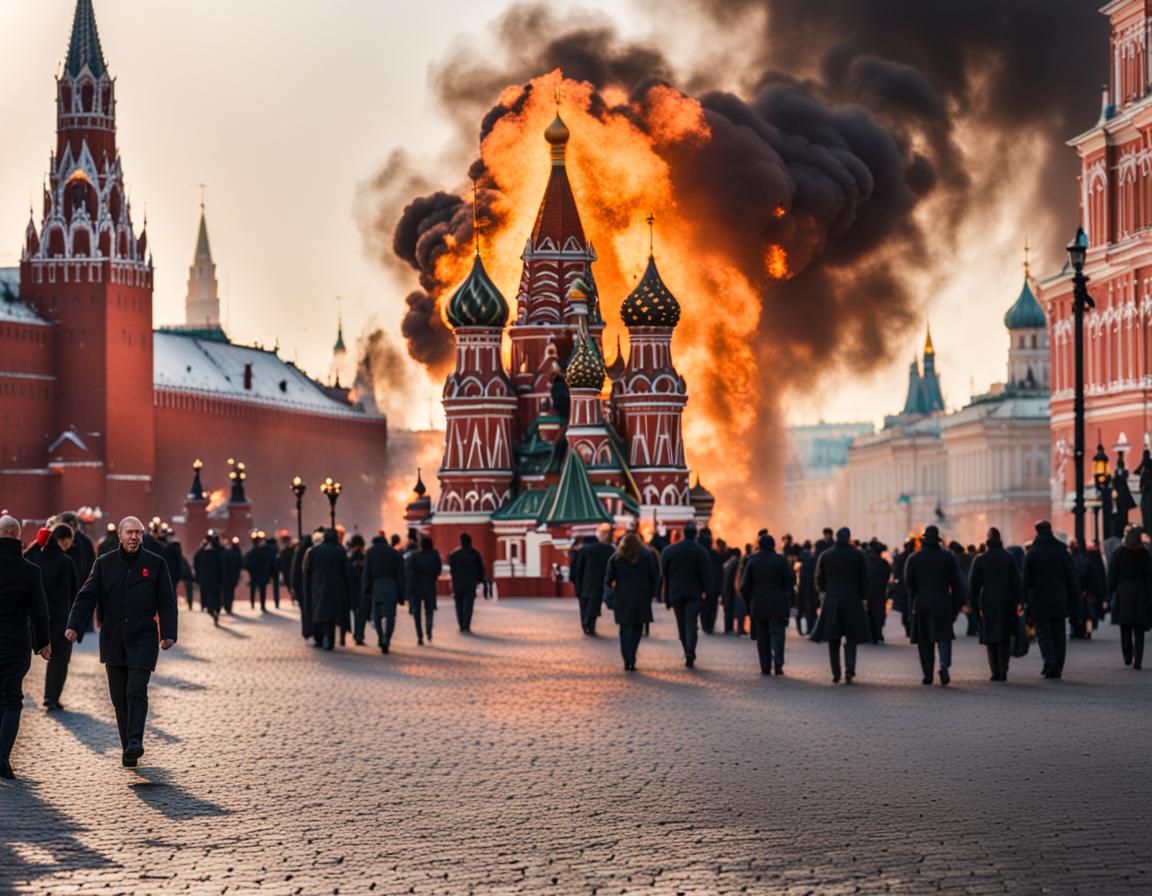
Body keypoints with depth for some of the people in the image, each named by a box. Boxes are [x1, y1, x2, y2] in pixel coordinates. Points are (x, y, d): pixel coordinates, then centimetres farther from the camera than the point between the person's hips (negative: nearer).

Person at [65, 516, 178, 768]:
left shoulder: (156, 564, 3)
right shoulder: (104, 564, 7)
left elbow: (167, 602, 3)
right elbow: (87, 596, 2)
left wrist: (168, 634, -7)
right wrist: (74, 626, -12)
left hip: (143, 637, -2)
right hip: (113, 640, 2)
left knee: (136, 689, -16)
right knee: (119, 696, 4)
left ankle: (135, 742, -20)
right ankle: (128, 748, 9)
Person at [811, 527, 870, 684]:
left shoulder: (825, 555, 1)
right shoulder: (858, 555, -2)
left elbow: (819, 579, 5)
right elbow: (864, 579, -1)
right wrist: (863, 598, 8)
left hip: (831, 601, 1)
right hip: (852, 601, -1)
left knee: (833, 640, 6)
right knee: (851, 639, 7)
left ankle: (836, 674, 3)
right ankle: (849, 670, -11)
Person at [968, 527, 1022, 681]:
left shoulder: (980, 559, -2)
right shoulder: (1009, 558, -1)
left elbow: (973, 584, -1)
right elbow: (1016, 582, -3)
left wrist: (975, 605, 4)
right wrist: (1017, 603, 0)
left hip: (988, 603, 0)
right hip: (1006, 603, 0)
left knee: (991, 640, 8)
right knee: (1005, 638, 8)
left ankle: (996, 672, 3)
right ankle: (1003, 671, -5)